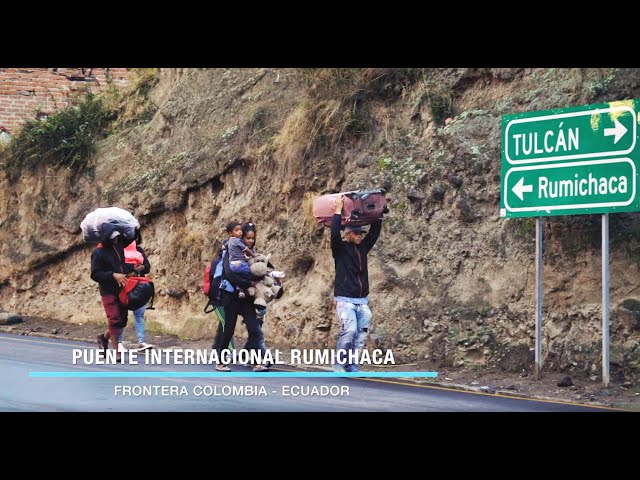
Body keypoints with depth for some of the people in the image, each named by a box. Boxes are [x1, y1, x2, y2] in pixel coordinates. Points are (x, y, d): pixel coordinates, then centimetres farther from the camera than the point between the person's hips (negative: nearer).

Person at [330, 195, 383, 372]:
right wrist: (338, 211, -16)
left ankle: (350, 364, 7)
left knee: (361, 333, -1)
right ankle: (339, 364, -9)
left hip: (363, 300, 6)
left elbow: (375, 231, 12)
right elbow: (334, 233, -20)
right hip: (345, 299, -6)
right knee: (349, 330, -21)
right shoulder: (340, 249, -2)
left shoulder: (363, 247, 13)